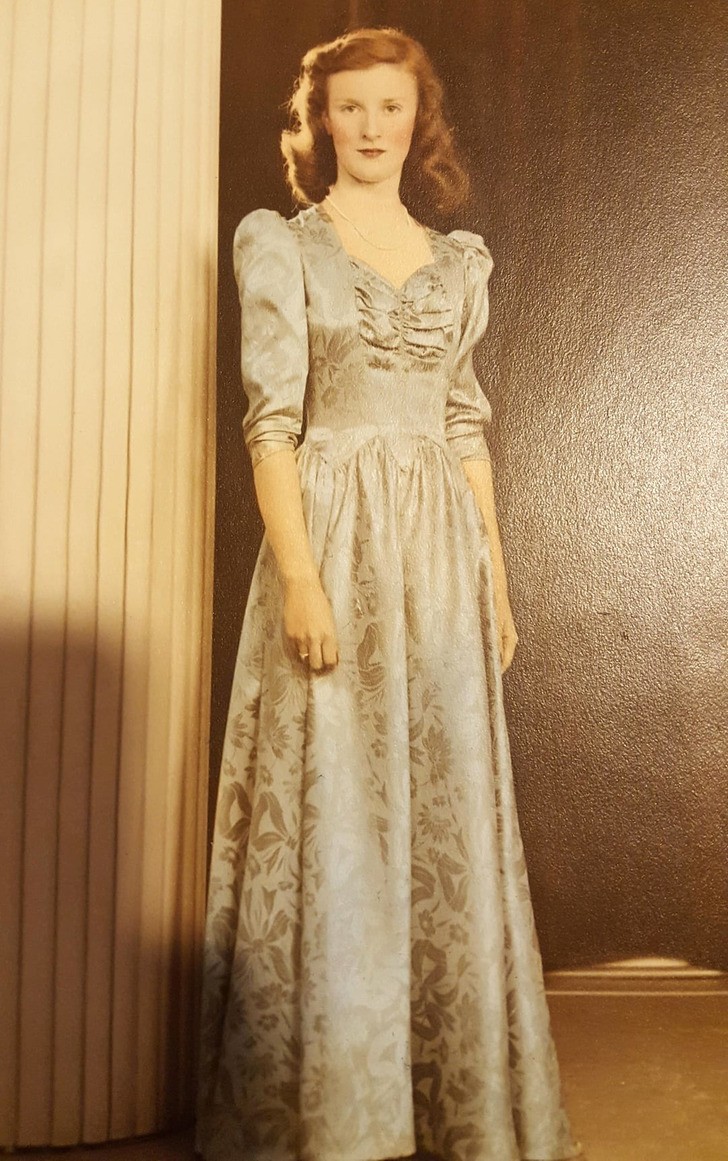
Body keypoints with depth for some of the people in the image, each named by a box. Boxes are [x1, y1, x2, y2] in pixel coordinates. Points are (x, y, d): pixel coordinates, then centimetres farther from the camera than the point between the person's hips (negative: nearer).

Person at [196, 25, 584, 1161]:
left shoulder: (459, 259, 15)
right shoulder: (280, 243, 3)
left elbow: (467, 425, 15)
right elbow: (272, 417, -6)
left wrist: (497, 574, 10)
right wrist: (299, 577, -17)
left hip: (440, 551, 4)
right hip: (333, 539, -4)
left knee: (455, 814, 7)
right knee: (330, 815, 0)